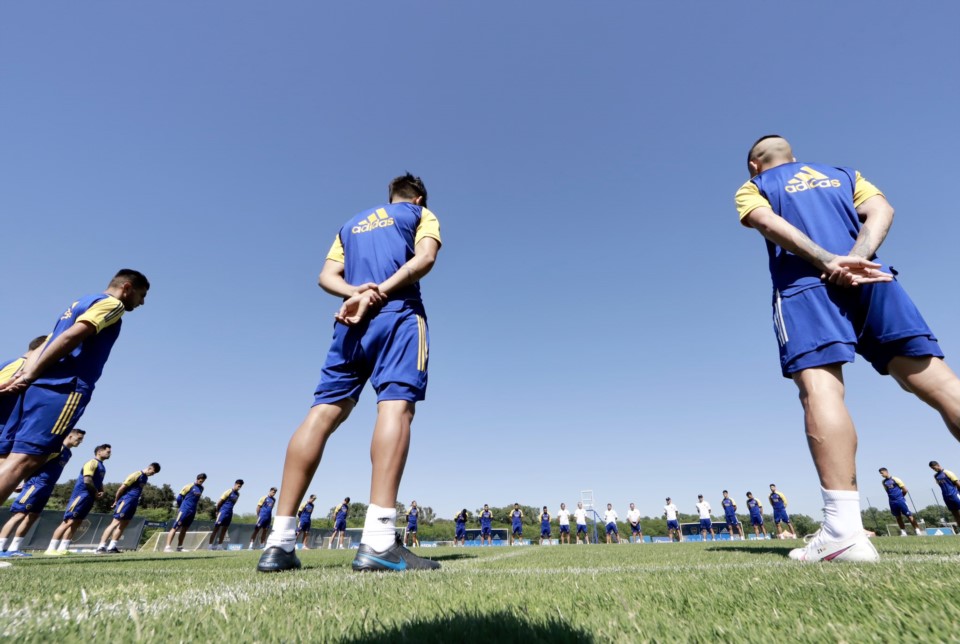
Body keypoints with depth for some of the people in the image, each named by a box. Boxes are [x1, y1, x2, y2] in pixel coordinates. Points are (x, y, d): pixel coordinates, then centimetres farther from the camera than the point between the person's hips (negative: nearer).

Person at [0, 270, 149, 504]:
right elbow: (71, 337, -15)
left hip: (39, 386, 9)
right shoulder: (112, 304, 0)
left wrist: (21, 376, 6)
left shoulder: (81, 303, 29)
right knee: (25, 460, -16)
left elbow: (41, 348, 20)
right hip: (63, 388, -9)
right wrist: (29, 376, -10)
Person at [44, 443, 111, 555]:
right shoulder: (92, 463, -11)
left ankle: (63, 548, 12)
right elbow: (87, 480, -20)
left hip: (89, 497, 9)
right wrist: (96, 492, -9)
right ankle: (51, 549, -6)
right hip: (81, 495, -9)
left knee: (77, 523, 8)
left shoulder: (102, 467, 19)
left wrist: (101, 492, 9)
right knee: (69, 521, -9)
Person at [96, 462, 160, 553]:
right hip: (126, 501, -9)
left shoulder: (145, 477, 13)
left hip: (133, 503, 9)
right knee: (116, 523, -8)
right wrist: (116, 501, -7)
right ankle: (101, 547, -6)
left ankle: (112, 547, 14)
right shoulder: (137, 474, -15)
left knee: (124, 525, 9)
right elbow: (122, 487, -14)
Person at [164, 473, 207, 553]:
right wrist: (180, 507, 5)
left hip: (192, 512, 7)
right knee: (175, 528, -8)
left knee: (184, 530, 12)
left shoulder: (201, 488, 11)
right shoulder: (189, 486, -9)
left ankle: (179, 547, 18)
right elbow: (179, 497, -4)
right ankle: (167, 547, -10)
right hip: (184, 510, -7)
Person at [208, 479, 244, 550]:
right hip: (223, 512, -7)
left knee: (224, 530, 8)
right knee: (216, 528, -4)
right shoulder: (229, 492, -13)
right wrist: (217, 511, -2)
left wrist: (230, 510, 12)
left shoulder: (238, 494, 9)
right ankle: (210, 545, 1)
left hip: (229, 513, 7)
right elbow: (219, 502, -9)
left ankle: (219, 545, 14)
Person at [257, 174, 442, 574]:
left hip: (353, 320, 5)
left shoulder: (352, 224, 32)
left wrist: (357, 293, -3)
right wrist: (379, 294, -12)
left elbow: (327, 276, 16)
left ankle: (279, 542, -4)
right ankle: (378, 540, -29)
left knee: (323, 414, -1)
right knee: (396, 405, -17)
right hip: (398, 314, -4)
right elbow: (425, 258, -4)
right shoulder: (421, 214, 19)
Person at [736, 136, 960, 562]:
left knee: (819, 387, -18)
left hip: (807, 284, -4)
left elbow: (770, 223, -1)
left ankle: (844, 531, -28)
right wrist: (856, 259, -3)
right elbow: (881, 210, 12)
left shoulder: (752, 188, 22)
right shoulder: (843, 174, 32)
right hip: (870, 278, 5)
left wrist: (828, 263, -10)